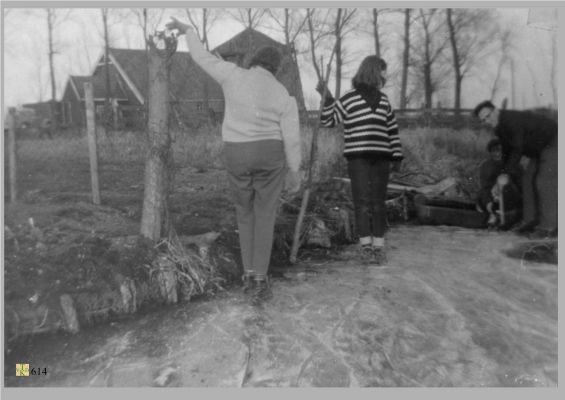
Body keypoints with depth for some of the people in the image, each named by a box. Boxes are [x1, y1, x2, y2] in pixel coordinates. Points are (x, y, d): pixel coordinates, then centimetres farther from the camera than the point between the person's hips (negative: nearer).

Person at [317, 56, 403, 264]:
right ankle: (365, 243, -1)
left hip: (380, 158, 4)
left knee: (379, 201, 3)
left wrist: (397, 156, 13)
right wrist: (327, 98, -14)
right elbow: (329, 121, -1)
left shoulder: (383, 100, 15)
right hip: (357, 157, -4)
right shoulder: (349, 98, 1)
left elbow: (392, 129, 17)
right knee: (362, 200, -7)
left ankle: (378, 246, 7)